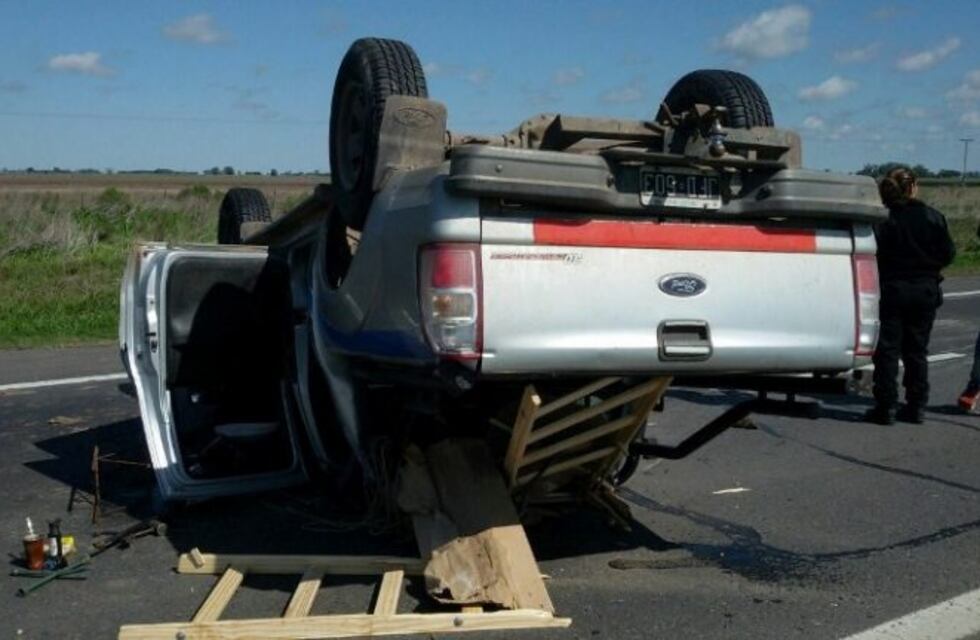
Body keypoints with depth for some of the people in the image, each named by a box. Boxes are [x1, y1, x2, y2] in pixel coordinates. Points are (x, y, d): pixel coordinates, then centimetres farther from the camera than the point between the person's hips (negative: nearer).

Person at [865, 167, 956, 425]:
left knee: (887, 350, 3)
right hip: (925, 292, 3)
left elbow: (876, 257, -13)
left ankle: (886, 407, 1)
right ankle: (916, 406, 14)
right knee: (917, 350, 12)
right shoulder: (933, 217, -3)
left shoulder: (883, 221, -10)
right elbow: (948, 253, 0)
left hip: (893, 290, -3)